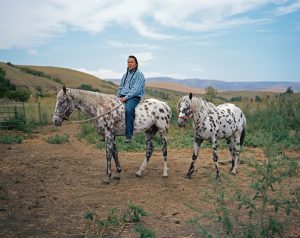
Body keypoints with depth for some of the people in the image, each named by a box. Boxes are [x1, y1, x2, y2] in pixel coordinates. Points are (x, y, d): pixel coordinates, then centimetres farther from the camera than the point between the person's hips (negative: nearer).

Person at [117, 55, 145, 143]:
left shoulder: (139, 74, 0)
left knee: (128, 109, -36)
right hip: (123, 97, 7)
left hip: (134, 97, -7)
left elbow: (136, 89, -11)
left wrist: (126, 97, -18)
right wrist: (119, 97, 7)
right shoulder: (125, 75, 22)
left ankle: (128, 136, -35)